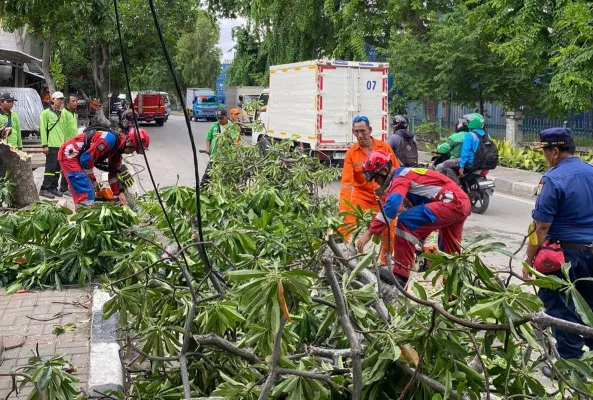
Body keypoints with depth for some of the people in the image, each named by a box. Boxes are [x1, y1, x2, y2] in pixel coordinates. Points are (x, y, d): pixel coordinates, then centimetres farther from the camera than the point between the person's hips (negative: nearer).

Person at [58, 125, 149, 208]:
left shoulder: (117, 147, 5)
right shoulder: (110, 139, -26)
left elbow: (114, 171, 15)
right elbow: (87, 159, -26)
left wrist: (120, 192, 9)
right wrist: (93, 179, -12)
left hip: (77, 156, 10)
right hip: (69, 154, -10)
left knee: (90, 192, 15)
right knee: (85, 194, -15)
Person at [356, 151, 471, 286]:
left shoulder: (400, 177, -10)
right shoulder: (403, 176, 19)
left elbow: (391, 205, -28)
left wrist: (369, 233, -29)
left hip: (452, 202, -11)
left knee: (405, 222, -19)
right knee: (450, 254, 23)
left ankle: (399, 276, -16)